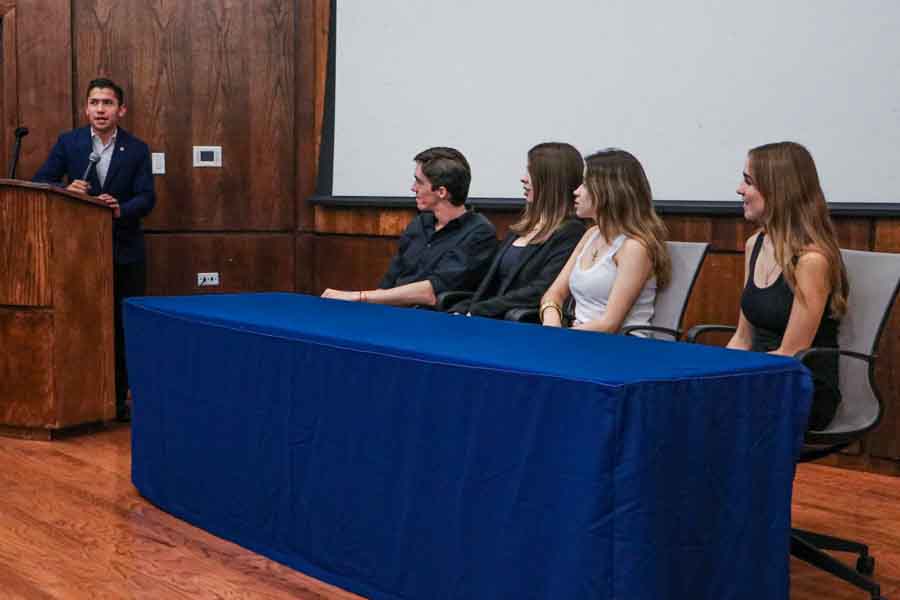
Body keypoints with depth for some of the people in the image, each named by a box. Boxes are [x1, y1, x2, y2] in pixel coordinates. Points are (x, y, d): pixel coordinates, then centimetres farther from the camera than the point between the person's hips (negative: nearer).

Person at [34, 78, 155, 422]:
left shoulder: (137, 150, 1)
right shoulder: (68, 143, 1)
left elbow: (147, 199, -6)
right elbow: (40, 184, 0)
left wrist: (121, 210, -26)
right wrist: (66, 190, -21)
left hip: (125, 251, 0)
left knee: (125, 326, 4)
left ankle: (118, 399, 15)